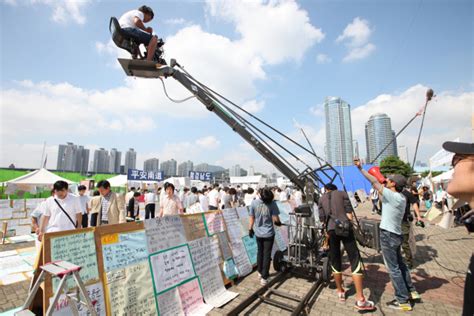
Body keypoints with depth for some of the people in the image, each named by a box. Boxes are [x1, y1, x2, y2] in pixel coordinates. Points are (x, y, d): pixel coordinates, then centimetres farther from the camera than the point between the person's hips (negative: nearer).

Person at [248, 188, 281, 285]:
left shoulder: (254, 202, -13)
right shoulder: (272, 203, -20)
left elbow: (251, 218, -5)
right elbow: (276, 219, -16)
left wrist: (250, 229, 8)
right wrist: (278, 222, 7)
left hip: (258, 233, 3)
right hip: (269, 233, -3)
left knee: (260, 252, 22)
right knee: (267, 255, 8)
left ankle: (260, 272, 37)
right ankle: (264, 277, 13)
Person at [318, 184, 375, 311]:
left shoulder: (321, 199, 18)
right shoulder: (342, 193, 14)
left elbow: (322, 218, 14)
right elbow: (349, 214, 4)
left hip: (331, 230, 2)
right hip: (345, 227, -2)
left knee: (335, 261, 14)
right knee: (355, 260, 2)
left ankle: (340, 292, 29)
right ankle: (360, 300, 2)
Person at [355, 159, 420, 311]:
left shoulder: (392, 196, -21)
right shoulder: (401, 198, 4)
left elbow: (374, 182, -21)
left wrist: (360, 168, -17)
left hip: (388, 235, -9)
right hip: (396, 234, 9)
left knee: (393, 268, 3)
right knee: (400, 264, 23)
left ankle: (403, 301, 13)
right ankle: (411, 292, 36)